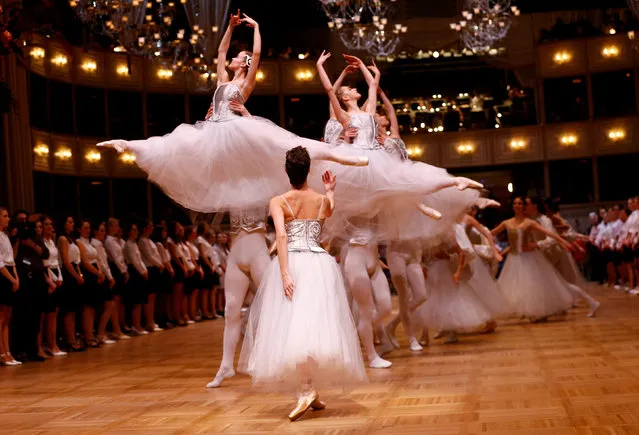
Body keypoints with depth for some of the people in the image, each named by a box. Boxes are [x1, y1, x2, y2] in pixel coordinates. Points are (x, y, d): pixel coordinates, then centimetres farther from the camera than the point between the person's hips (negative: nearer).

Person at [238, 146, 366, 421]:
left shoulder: (278, 202, -3)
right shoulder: (323, 200, 5)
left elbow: (281, 236, -15)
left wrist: (285, 274, -21)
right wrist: (330, 191, 28)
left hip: (291, 265, -2)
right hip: (319, 265, 3)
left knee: (293, 325, -5)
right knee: (315, 324, 6)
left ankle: (307, 390, -18)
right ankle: (311, 390, 10)